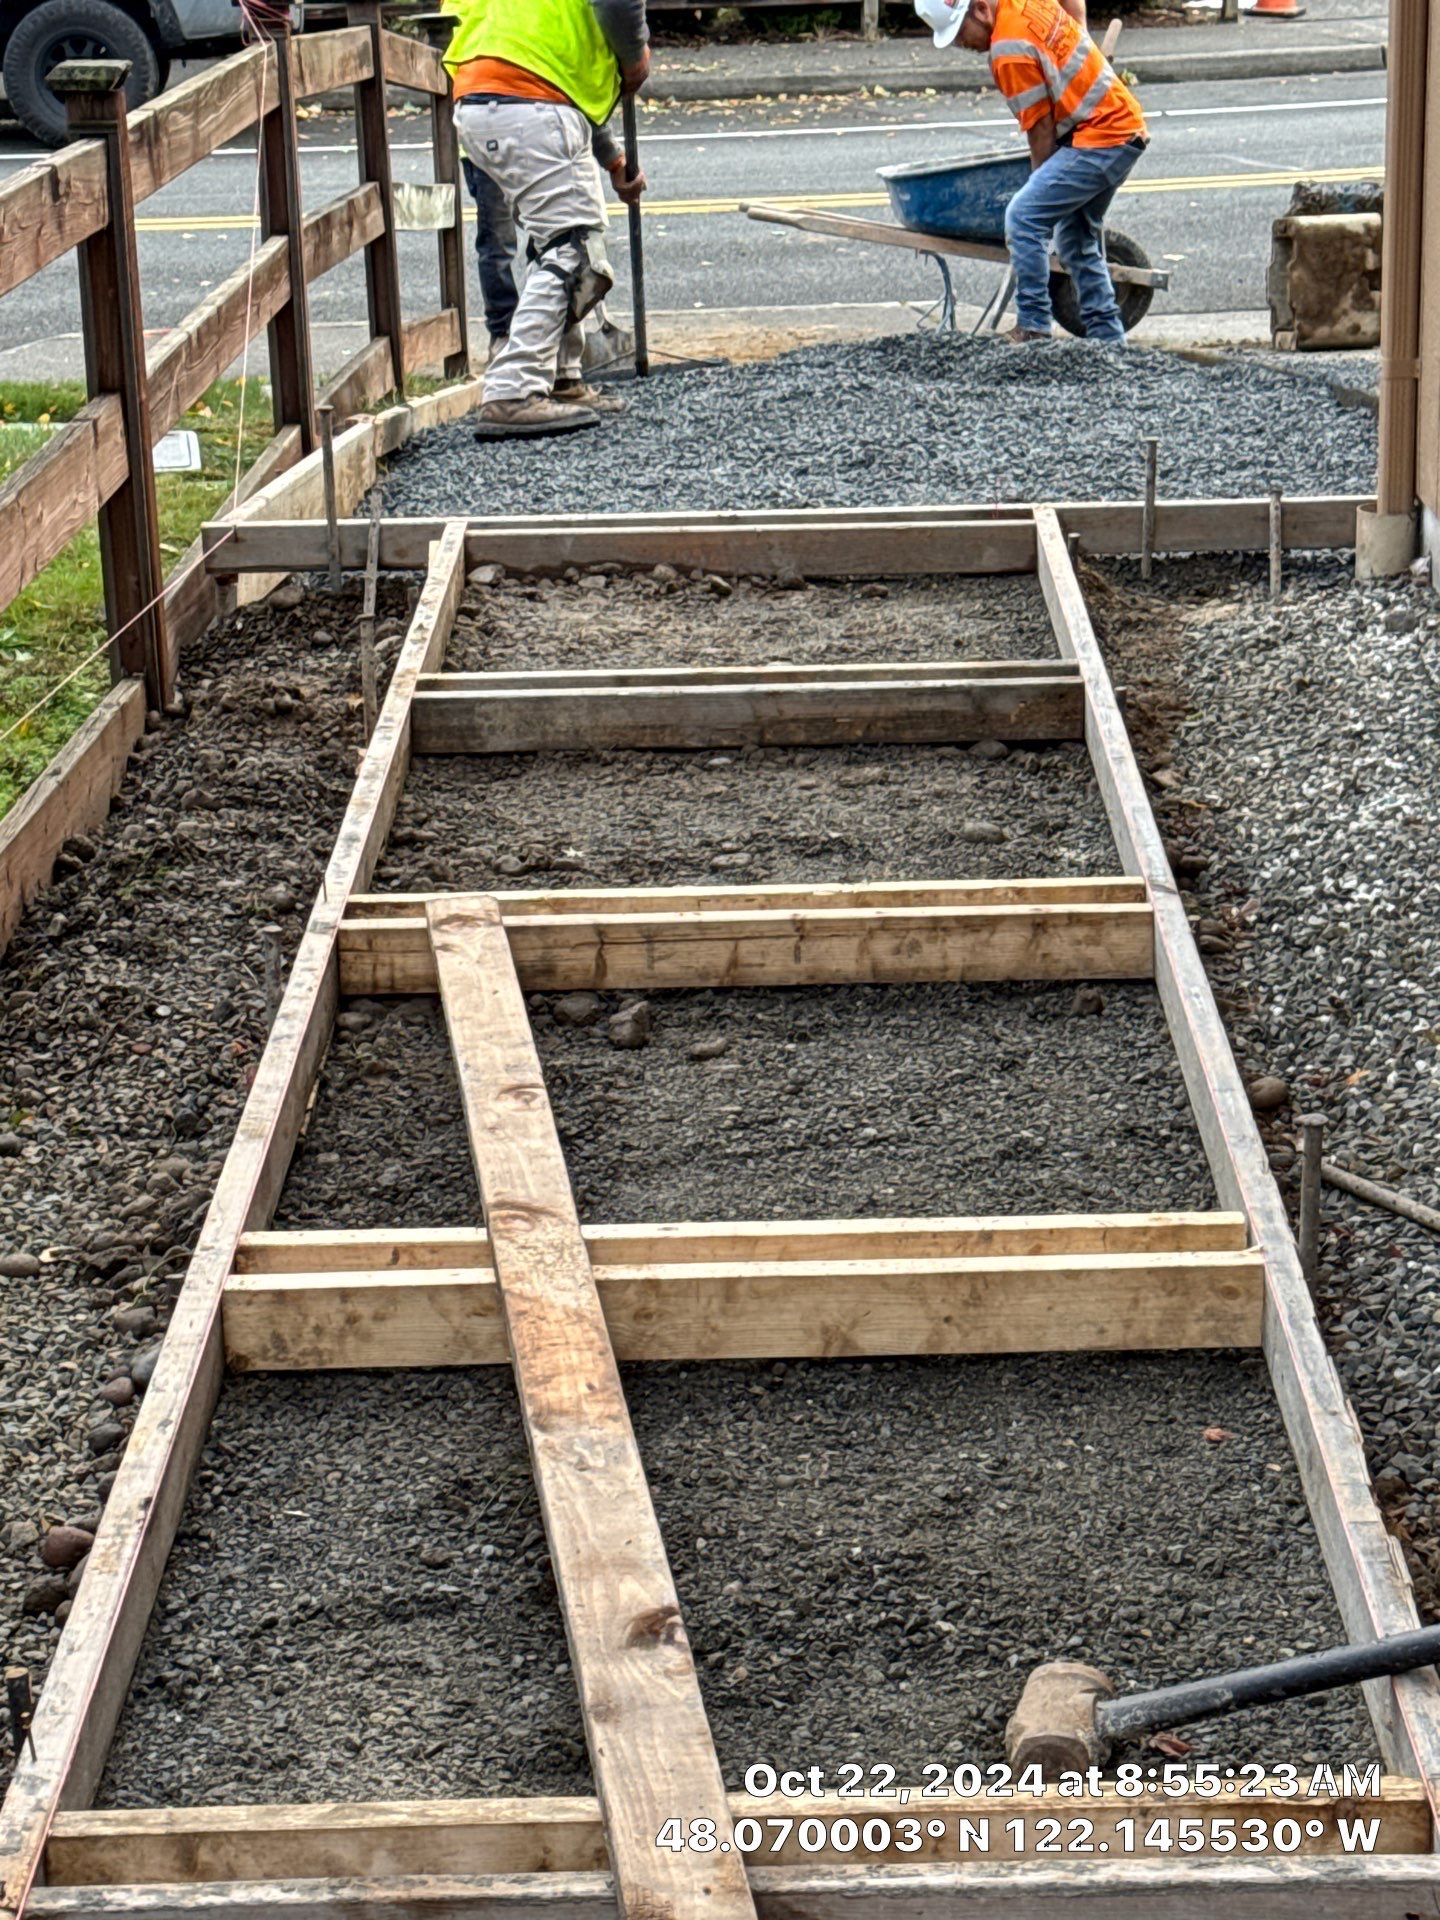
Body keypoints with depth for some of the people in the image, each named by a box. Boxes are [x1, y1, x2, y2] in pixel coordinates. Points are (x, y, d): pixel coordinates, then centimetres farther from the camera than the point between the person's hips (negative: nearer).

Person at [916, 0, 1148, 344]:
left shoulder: (1009, 51, -20)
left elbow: (1041, 130, -15)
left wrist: (1040, 183, -6)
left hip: (1098, 140, -11)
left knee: (1024, 218, -15)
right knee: (1078, 238, 18)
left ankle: (1033, 328, -12)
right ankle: (1107, 337, 21)